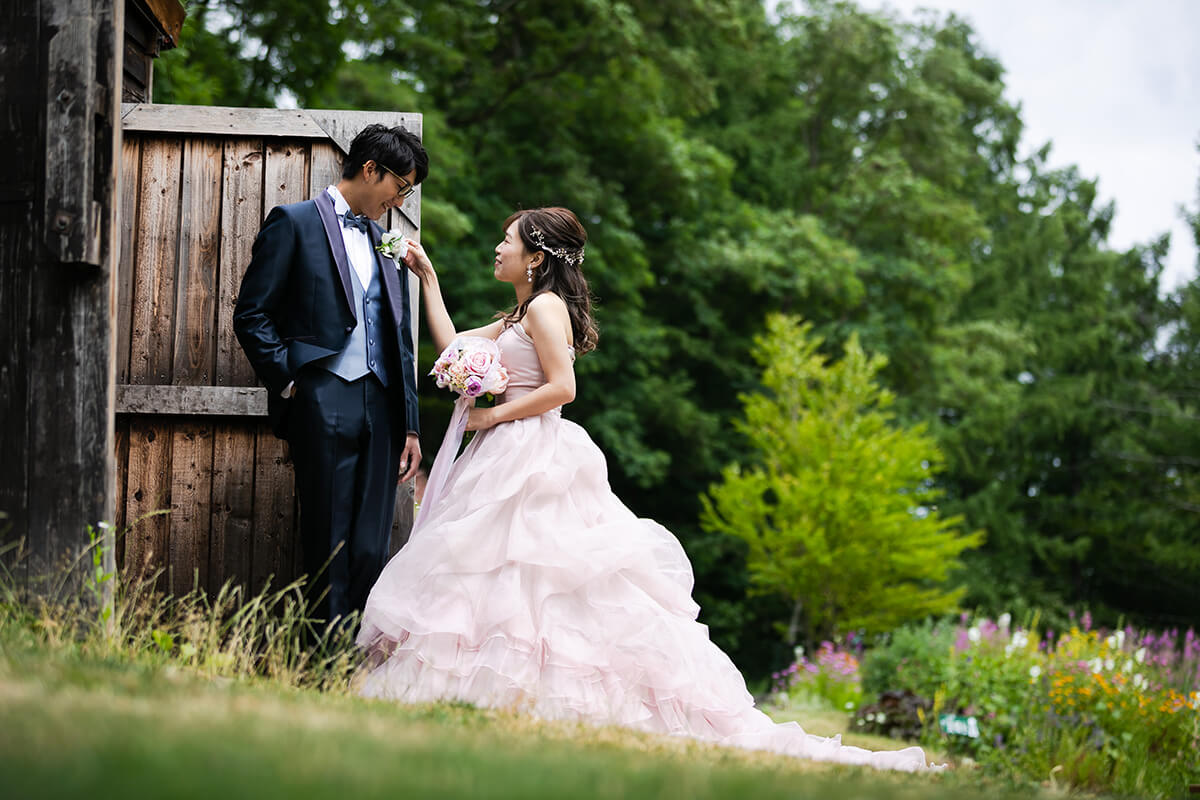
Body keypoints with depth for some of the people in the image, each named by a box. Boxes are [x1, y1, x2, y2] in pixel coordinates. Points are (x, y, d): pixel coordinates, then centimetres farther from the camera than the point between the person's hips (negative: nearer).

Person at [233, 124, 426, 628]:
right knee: (331, 551, -5)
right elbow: (251, 315, -2)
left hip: (380, 405, 5)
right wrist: (287, 380, -9)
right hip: (324, 401, -5)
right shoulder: (295, 223, 2)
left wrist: (410, 425, 15)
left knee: (372, 553, 1)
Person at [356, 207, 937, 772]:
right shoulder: (518, 318, 20)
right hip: (507, 462, 9)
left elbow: (561, 387, -17)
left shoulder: (546, 307, -8)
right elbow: (452, 345, 25)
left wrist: (493, 415, -12)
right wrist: (427, 277, 26)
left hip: (535, 464, -9)